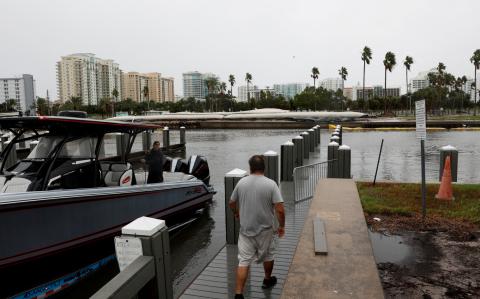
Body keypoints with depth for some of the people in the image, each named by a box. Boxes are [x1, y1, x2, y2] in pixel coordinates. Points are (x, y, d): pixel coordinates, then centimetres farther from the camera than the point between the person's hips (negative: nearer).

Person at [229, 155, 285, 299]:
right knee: (268, 256, 23)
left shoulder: (241, 182, -5)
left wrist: (236, 213, 28)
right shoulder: (271, 184, -14)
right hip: (265, 229, -1)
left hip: (246, 229, 1)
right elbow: (280, 210, -18)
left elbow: (231, 203, 8)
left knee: (243, 261, 5)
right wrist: (282, 226, -2)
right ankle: (267, 280, 44)